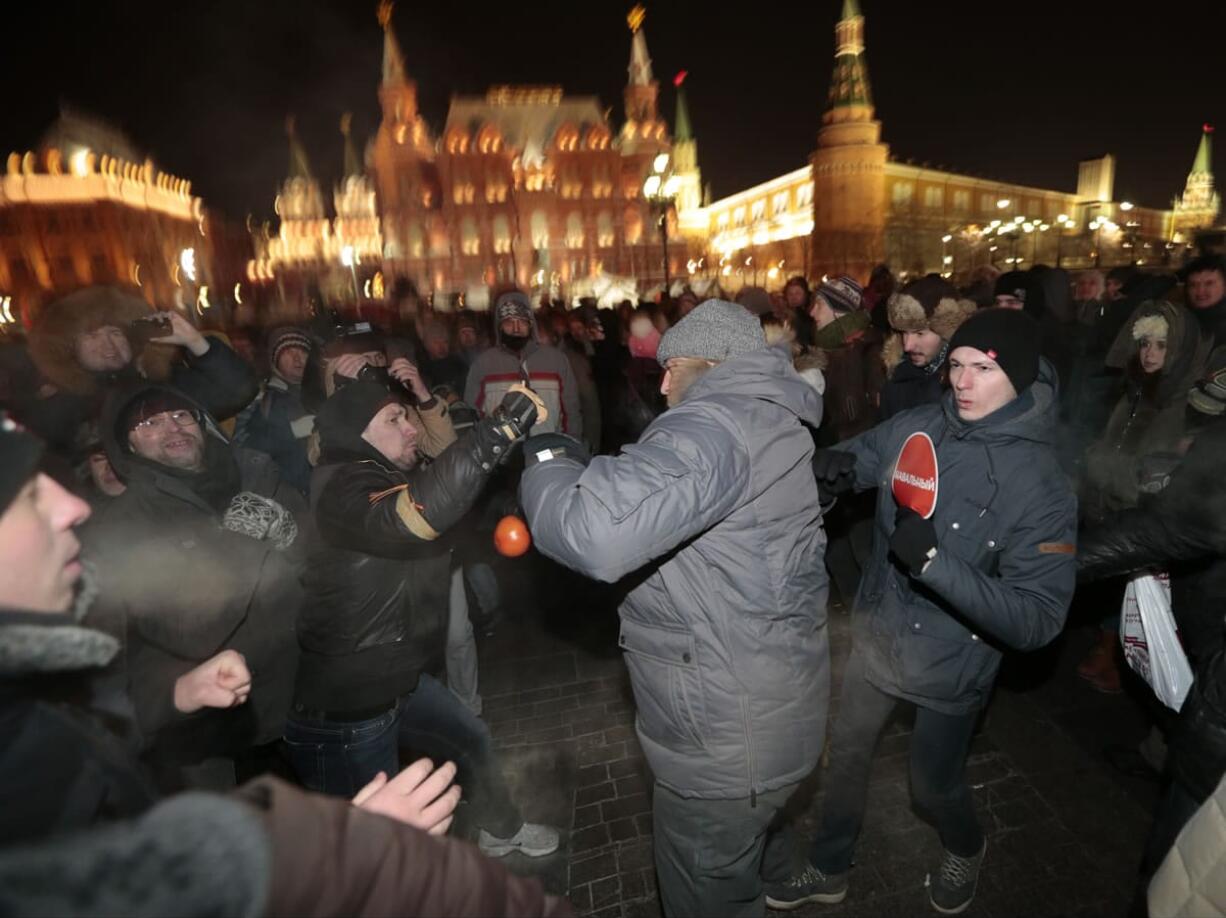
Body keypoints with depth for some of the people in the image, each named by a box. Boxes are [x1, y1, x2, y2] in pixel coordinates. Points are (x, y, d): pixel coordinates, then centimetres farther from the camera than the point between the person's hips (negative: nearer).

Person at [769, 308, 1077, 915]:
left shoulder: (1042, 489, -23)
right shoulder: (915, 427, -12)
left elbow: (1038, 621, -26)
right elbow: (858, 457, 6)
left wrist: (935, 561, -39)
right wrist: (833, 464, -19)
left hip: (950, 664, -4)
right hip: (876, 634, 4)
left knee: (933, 786, 20)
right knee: (845, 755, 20)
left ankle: (966, 850, 58)